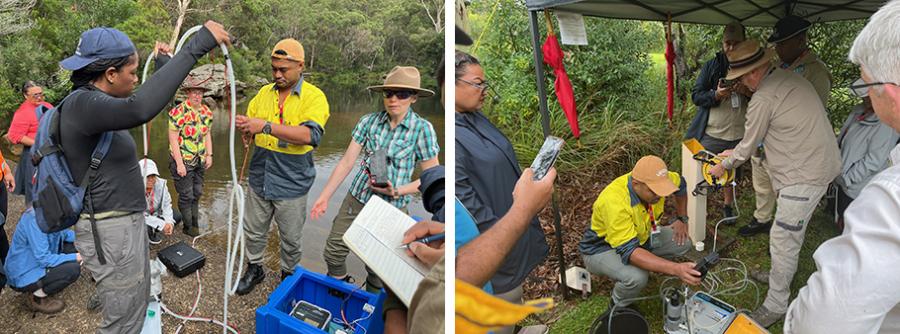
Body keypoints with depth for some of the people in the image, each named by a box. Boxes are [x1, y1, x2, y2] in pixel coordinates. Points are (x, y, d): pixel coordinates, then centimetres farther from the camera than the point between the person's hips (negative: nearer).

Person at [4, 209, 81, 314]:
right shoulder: (34, 218, -29)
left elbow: (63, 233, 11)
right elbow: (44, 259, -28)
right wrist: (74, 257, -22)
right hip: (23, 277, -9)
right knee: (73, 269, -23)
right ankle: (36, 298, -2)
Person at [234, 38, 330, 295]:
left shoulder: (314, 97, -12)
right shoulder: (264, 93, 5)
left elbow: (311, 135, -28)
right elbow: (250, 122, 13)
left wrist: (267, 126, -35)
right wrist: (245, 128, -13)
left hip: (291, 184, -4)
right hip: (260, 179, 4)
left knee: (291, 239, 13)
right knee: (254, 232, 19)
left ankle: (289, 277, 36)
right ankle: (254, 269, 43)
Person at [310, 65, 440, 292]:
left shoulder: (422, 129, -11)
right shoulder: (369, 121, -4)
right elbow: (346, 162, 0)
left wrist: (397, 191, -19)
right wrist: (324, 197, -1)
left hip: (392, 208, -2)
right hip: (357, 198, 3)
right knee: (333, 252, 7)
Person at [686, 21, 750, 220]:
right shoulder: (711, 66, -1)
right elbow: (695, 95, -4)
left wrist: (748, 92, -16)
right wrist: (716, 95, -23)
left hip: (738, 135, 1)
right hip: (711, 134, -1)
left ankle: (728, 206, 35)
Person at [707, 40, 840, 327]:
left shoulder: (763, 99, -20)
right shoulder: (788, 78, 10)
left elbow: (748, 146, -6)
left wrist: (723, 166, 11)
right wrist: (734, 153, 23)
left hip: (805, 175, -10)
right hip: (818, 164, 10)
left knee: (783, 239, -2)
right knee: (792, 233, 24)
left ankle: (776, 305, 7)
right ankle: (782, 275, 42)